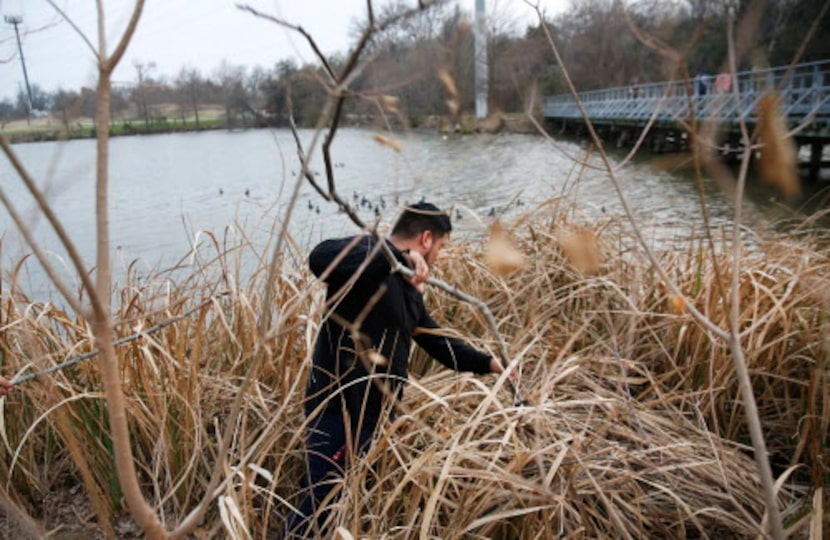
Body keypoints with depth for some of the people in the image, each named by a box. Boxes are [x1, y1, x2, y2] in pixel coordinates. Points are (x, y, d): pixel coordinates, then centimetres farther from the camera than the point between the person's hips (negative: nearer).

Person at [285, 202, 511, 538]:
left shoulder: (407, 288, 14)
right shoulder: (370, 251, -14)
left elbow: (435, 339, 24)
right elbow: (320, 258, -35)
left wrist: (486, 363, 19)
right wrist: (399, 257, -39)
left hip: (377, 415, 9)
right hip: (338, 411, -9)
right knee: (321, 505, 1)